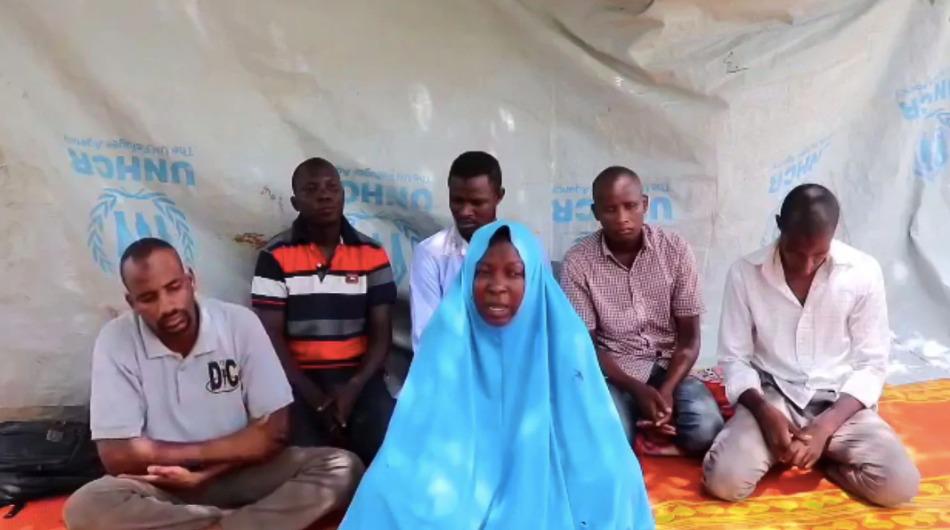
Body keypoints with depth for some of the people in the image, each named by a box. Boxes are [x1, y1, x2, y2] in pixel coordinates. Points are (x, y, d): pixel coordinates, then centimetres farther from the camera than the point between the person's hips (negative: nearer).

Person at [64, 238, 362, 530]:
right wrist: (218, 451, -13)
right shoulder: (115, 341, -10)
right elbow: (118, 455, -14)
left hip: (243, 472, 0)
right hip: (164, 484, 0)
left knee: (343, 468, -22)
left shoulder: (239, 323, -10)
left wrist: (204, 471, -19)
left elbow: (273, 431, -10)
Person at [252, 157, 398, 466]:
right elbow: (271, 336, -4)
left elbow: (382, 333, 3)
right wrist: (316, 398, -15)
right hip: (299, 380, -1)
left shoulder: (372, 255, 4)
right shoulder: (276, 257, 0)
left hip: (358, 378, 2)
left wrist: (354, 387, -15)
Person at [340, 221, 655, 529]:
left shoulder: (563, 338, -7)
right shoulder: (448, 337, -6)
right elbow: (418, 436, -5)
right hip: (463, 481, 0)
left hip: (541, 481, 0)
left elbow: (596, 444, -6)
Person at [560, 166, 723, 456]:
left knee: (705, 429, -26)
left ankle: (648, 423, 5)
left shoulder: (676, 249, -6)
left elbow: (689, 337, -4)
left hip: (669, 366, 2)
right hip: (613, 372, -1)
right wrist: (638, 390, -21)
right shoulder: (578, 261, -9)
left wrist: (667, 390, -21)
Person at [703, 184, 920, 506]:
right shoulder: (745, 273, -9)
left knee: (898, 484, -24)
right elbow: (734, 360, -3)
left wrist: (826, 426, -18)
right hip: (771, 397, 0)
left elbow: (872, 365, -5)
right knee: (725, 480, -24)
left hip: (839, 402, 1)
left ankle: (823, 450, 5)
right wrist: (765, 413, -21)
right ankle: (803, 448, 6)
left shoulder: (863, 272, -9)